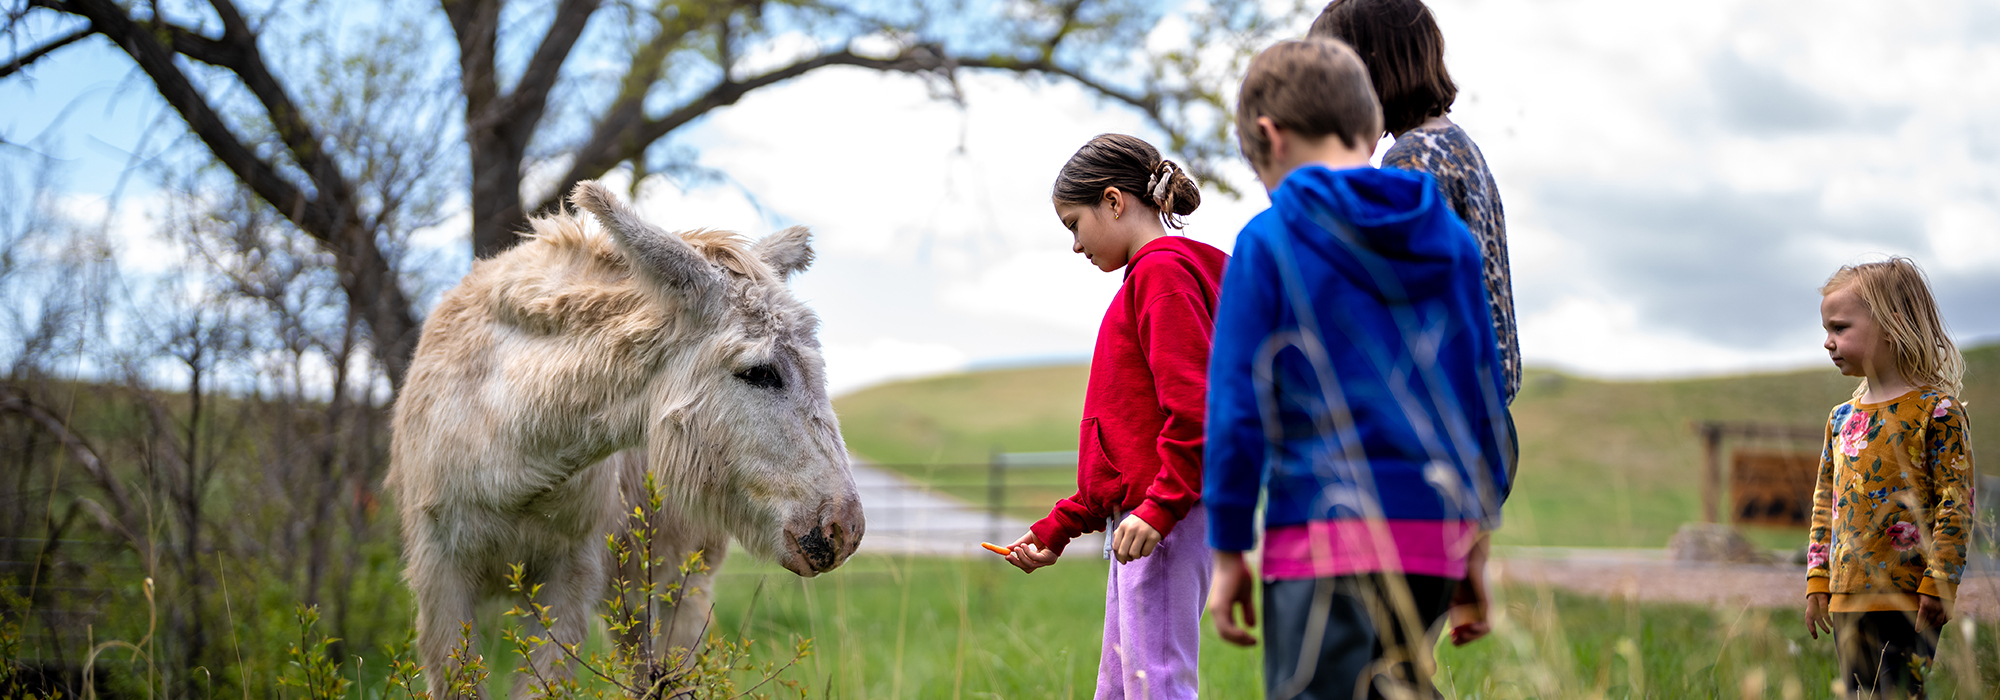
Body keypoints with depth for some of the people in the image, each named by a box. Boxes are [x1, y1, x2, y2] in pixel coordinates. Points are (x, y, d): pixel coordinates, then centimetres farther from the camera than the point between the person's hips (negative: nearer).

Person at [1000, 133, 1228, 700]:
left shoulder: (1162, 271, -7)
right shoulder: (1152, 275, 23)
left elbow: (1194, 406, -19)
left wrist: (1159, 506, -23)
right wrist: (1059, 526, 22)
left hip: (1167, 524, -10)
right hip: (1140, 519, 10)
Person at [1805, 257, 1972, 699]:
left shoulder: (1936, 410, -6)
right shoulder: (1842, 418, 15)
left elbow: (1956, 501, -10)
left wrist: (1938, 583, -16)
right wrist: (1818, 581, 14)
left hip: (1907, 598, -7)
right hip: (1847, 598, 7)